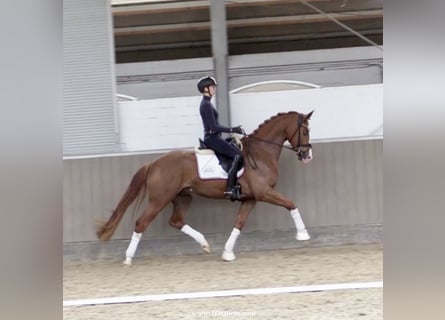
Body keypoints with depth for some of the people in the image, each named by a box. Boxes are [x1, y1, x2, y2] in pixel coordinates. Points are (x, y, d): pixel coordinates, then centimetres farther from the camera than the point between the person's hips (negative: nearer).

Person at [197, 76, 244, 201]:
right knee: (238, 155, -19)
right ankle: (230, 188, -24)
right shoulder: (206, 105, -15)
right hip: (212, 138, -11)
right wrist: (232, 130, -18)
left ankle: (235, 186, 9)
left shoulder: (206, 103, 16)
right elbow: (214, 127, -21)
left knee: (238, 152, 13)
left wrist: (234, 129, 16)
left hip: (214, 138, 11)